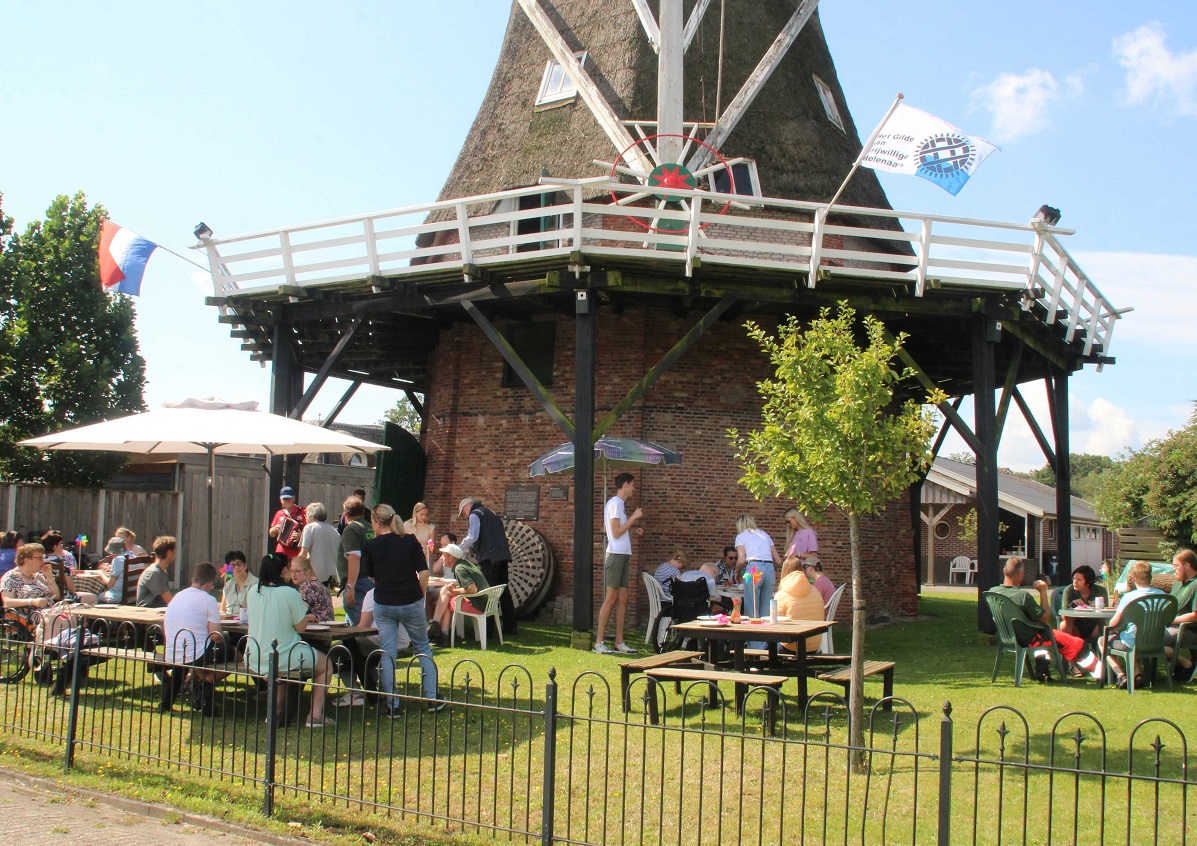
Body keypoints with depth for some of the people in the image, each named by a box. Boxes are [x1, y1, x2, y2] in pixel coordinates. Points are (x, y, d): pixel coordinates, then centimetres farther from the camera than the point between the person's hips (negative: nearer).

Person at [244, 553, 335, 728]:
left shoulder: (253, 592, 3)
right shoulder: (290, 593, -16)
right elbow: (301, 627, -9)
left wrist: (301, 617, 22)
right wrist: (303, 611, 11)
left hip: (254, 661, 6)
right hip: (283, 658, -6)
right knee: (326, 665, 17)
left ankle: (276, 709, 29)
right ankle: (315, 715, 7)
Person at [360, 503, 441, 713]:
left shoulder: (370, 546, -4)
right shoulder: (410, 541, -3)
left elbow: (370, 575, 10)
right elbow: (424, 573, -6)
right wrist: (420, 596, 5)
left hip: (384, 604, 0)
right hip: (411, 603, 1)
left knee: (387, 654, 7)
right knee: (423, 648, 16)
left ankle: (392, 704, 7)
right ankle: (432, 698, 13)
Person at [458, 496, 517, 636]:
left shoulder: (475, 514, -1)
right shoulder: (491, 513, 25)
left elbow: (472, 537, -14)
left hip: (489, 558, -8)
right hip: (502, 556, 8)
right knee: (504, 592, 11)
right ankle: (510, 628, 13)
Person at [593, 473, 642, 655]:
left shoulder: (620, 504, 19)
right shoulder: (615, 503, -9)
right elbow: (616, 533, -15)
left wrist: (633, 527, 14)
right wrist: (633, 518, -11)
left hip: (624, 555, 9)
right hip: (615, 554, -9)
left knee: (622, 599, 7)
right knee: (610, 598, -9)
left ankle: (619, 642, 9)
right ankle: (599, 642, -7)